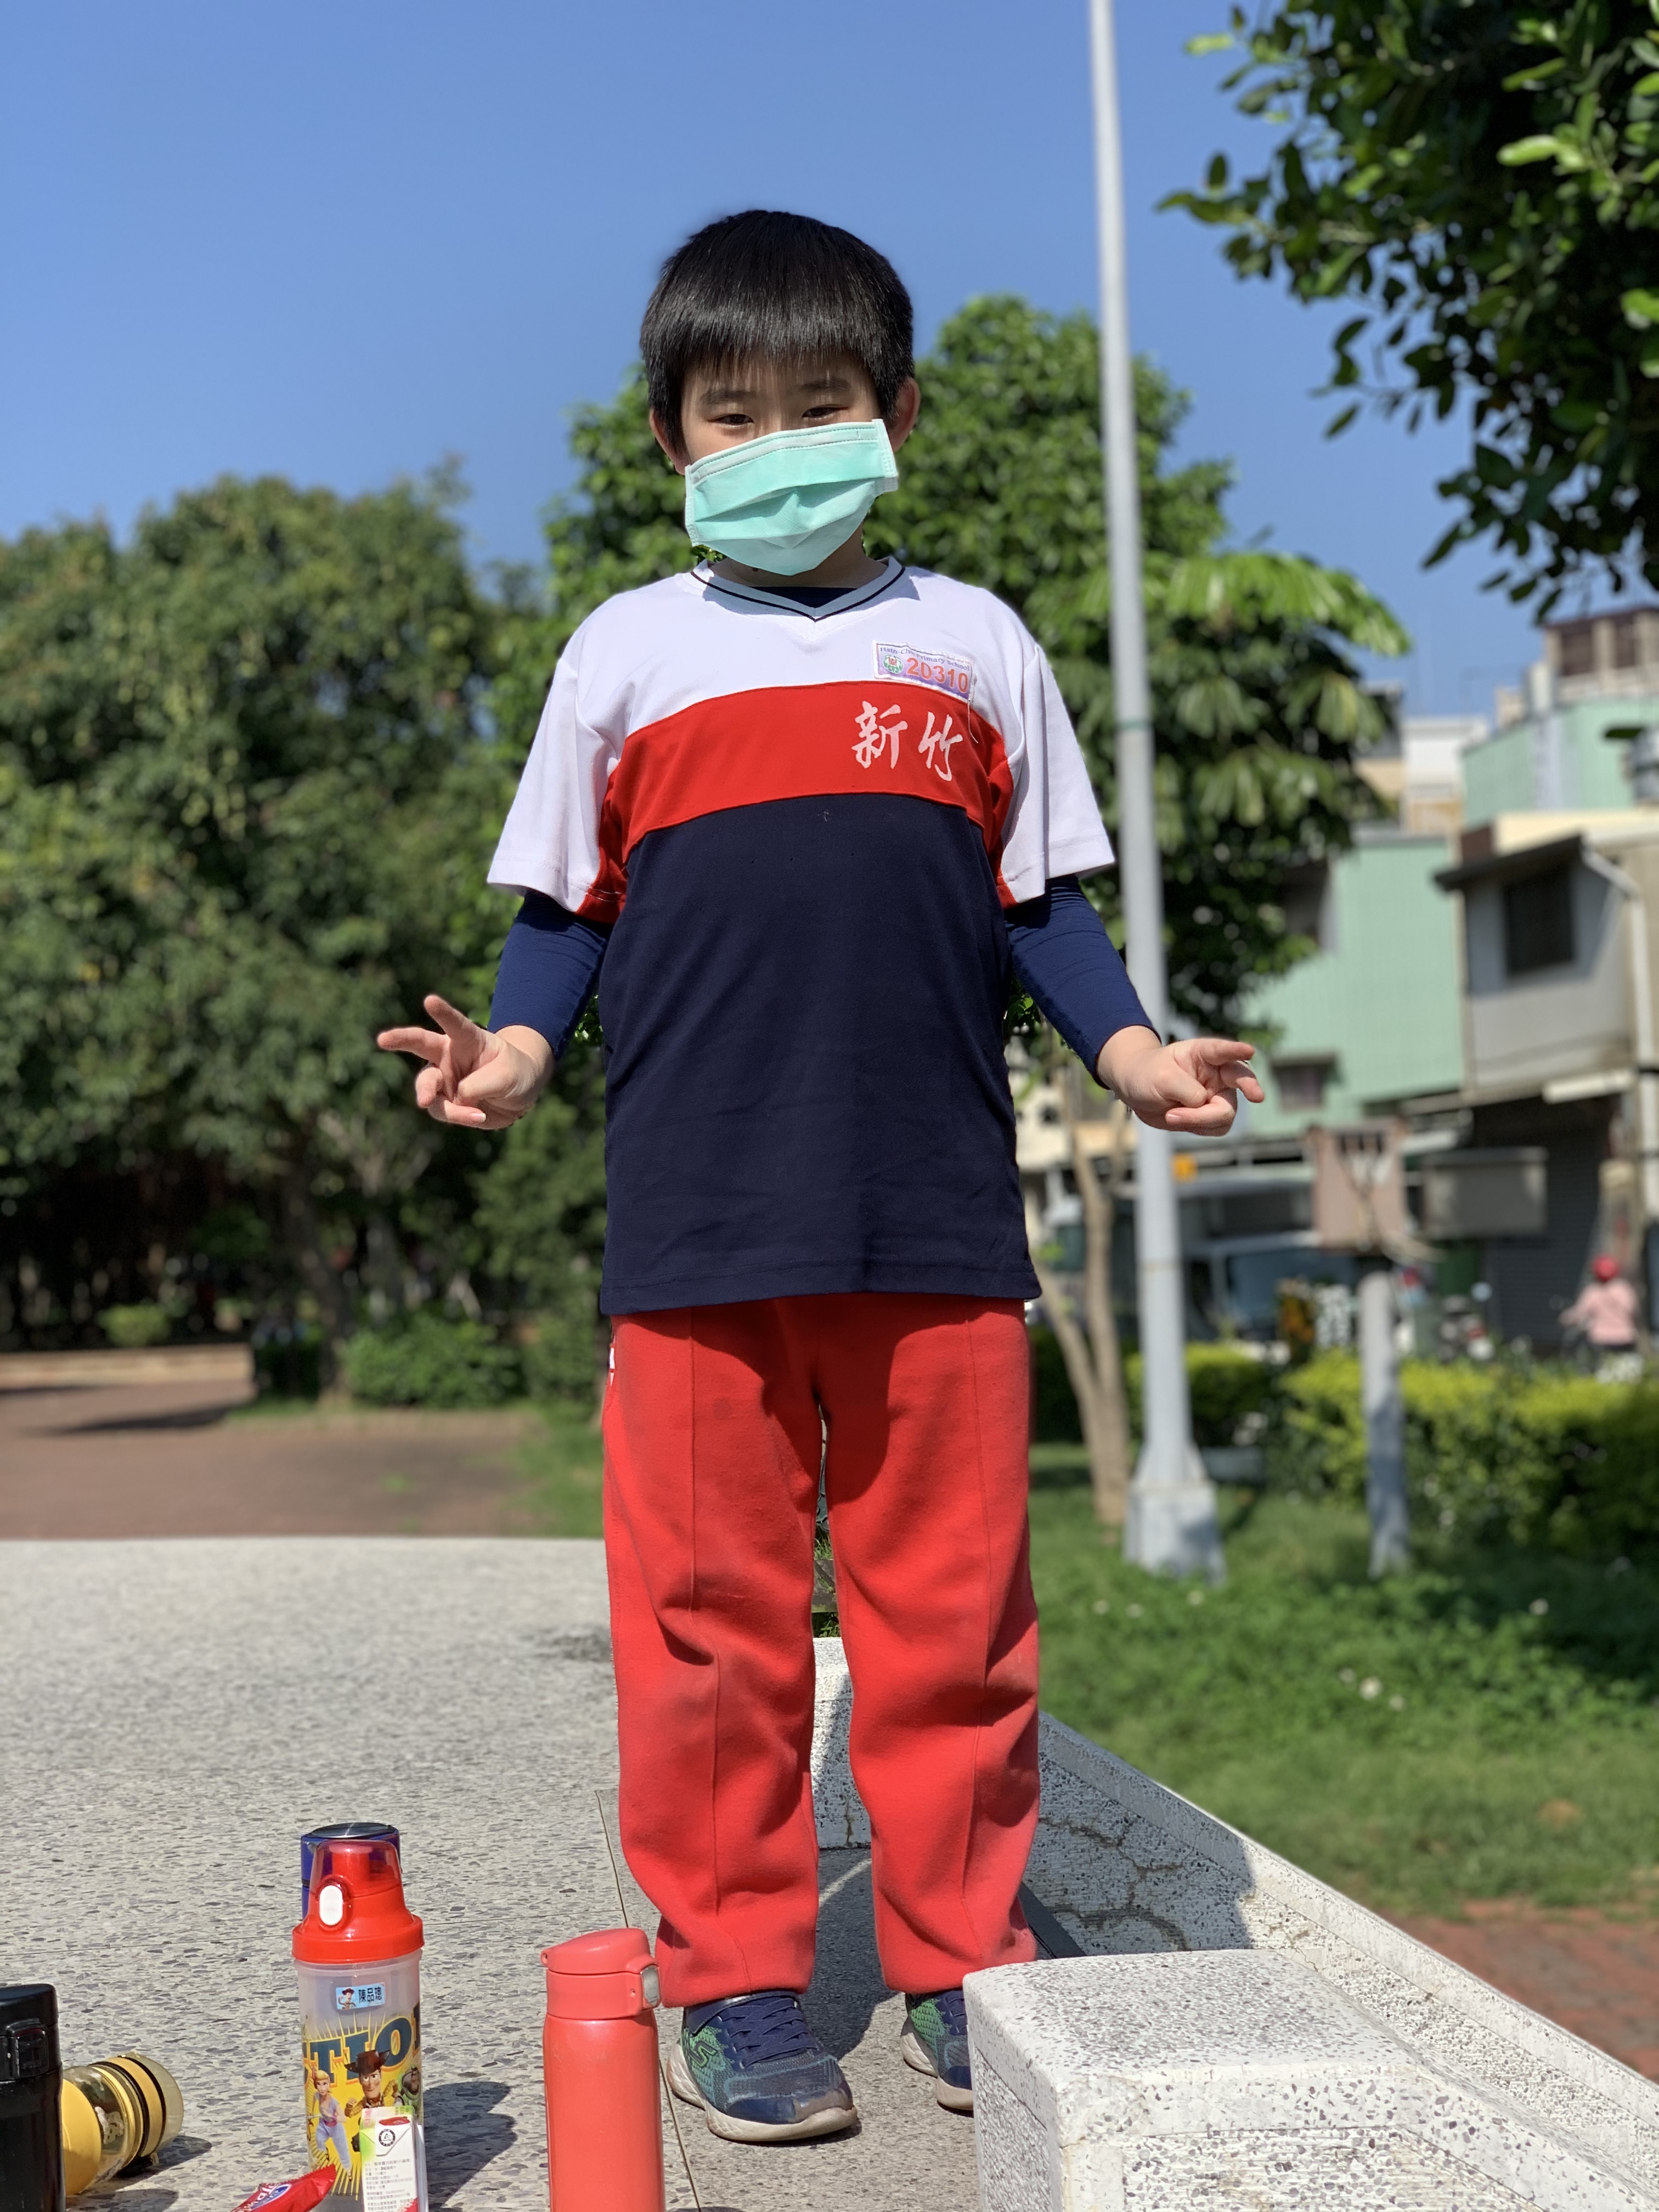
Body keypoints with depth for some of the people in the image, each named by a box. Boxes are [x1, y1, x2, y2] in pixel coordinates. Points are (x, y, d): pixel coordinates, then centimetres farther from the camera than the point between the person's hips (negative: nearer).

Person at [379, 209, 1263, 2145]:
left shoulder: (974, 645, 13)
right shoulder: (627, 655, 10)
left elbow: (1035, 898, 14)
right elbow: (568, 907, 11)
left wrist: (1132, 1049, -2)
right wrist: (516, 1047, -8)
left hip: (939, 1221, 1)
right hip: (696, 1232, -1)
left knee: (951, 1605, 6)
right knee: (711, 1618, 3)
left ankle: (963, 1964, 21)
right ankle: (735, 1981, 18)